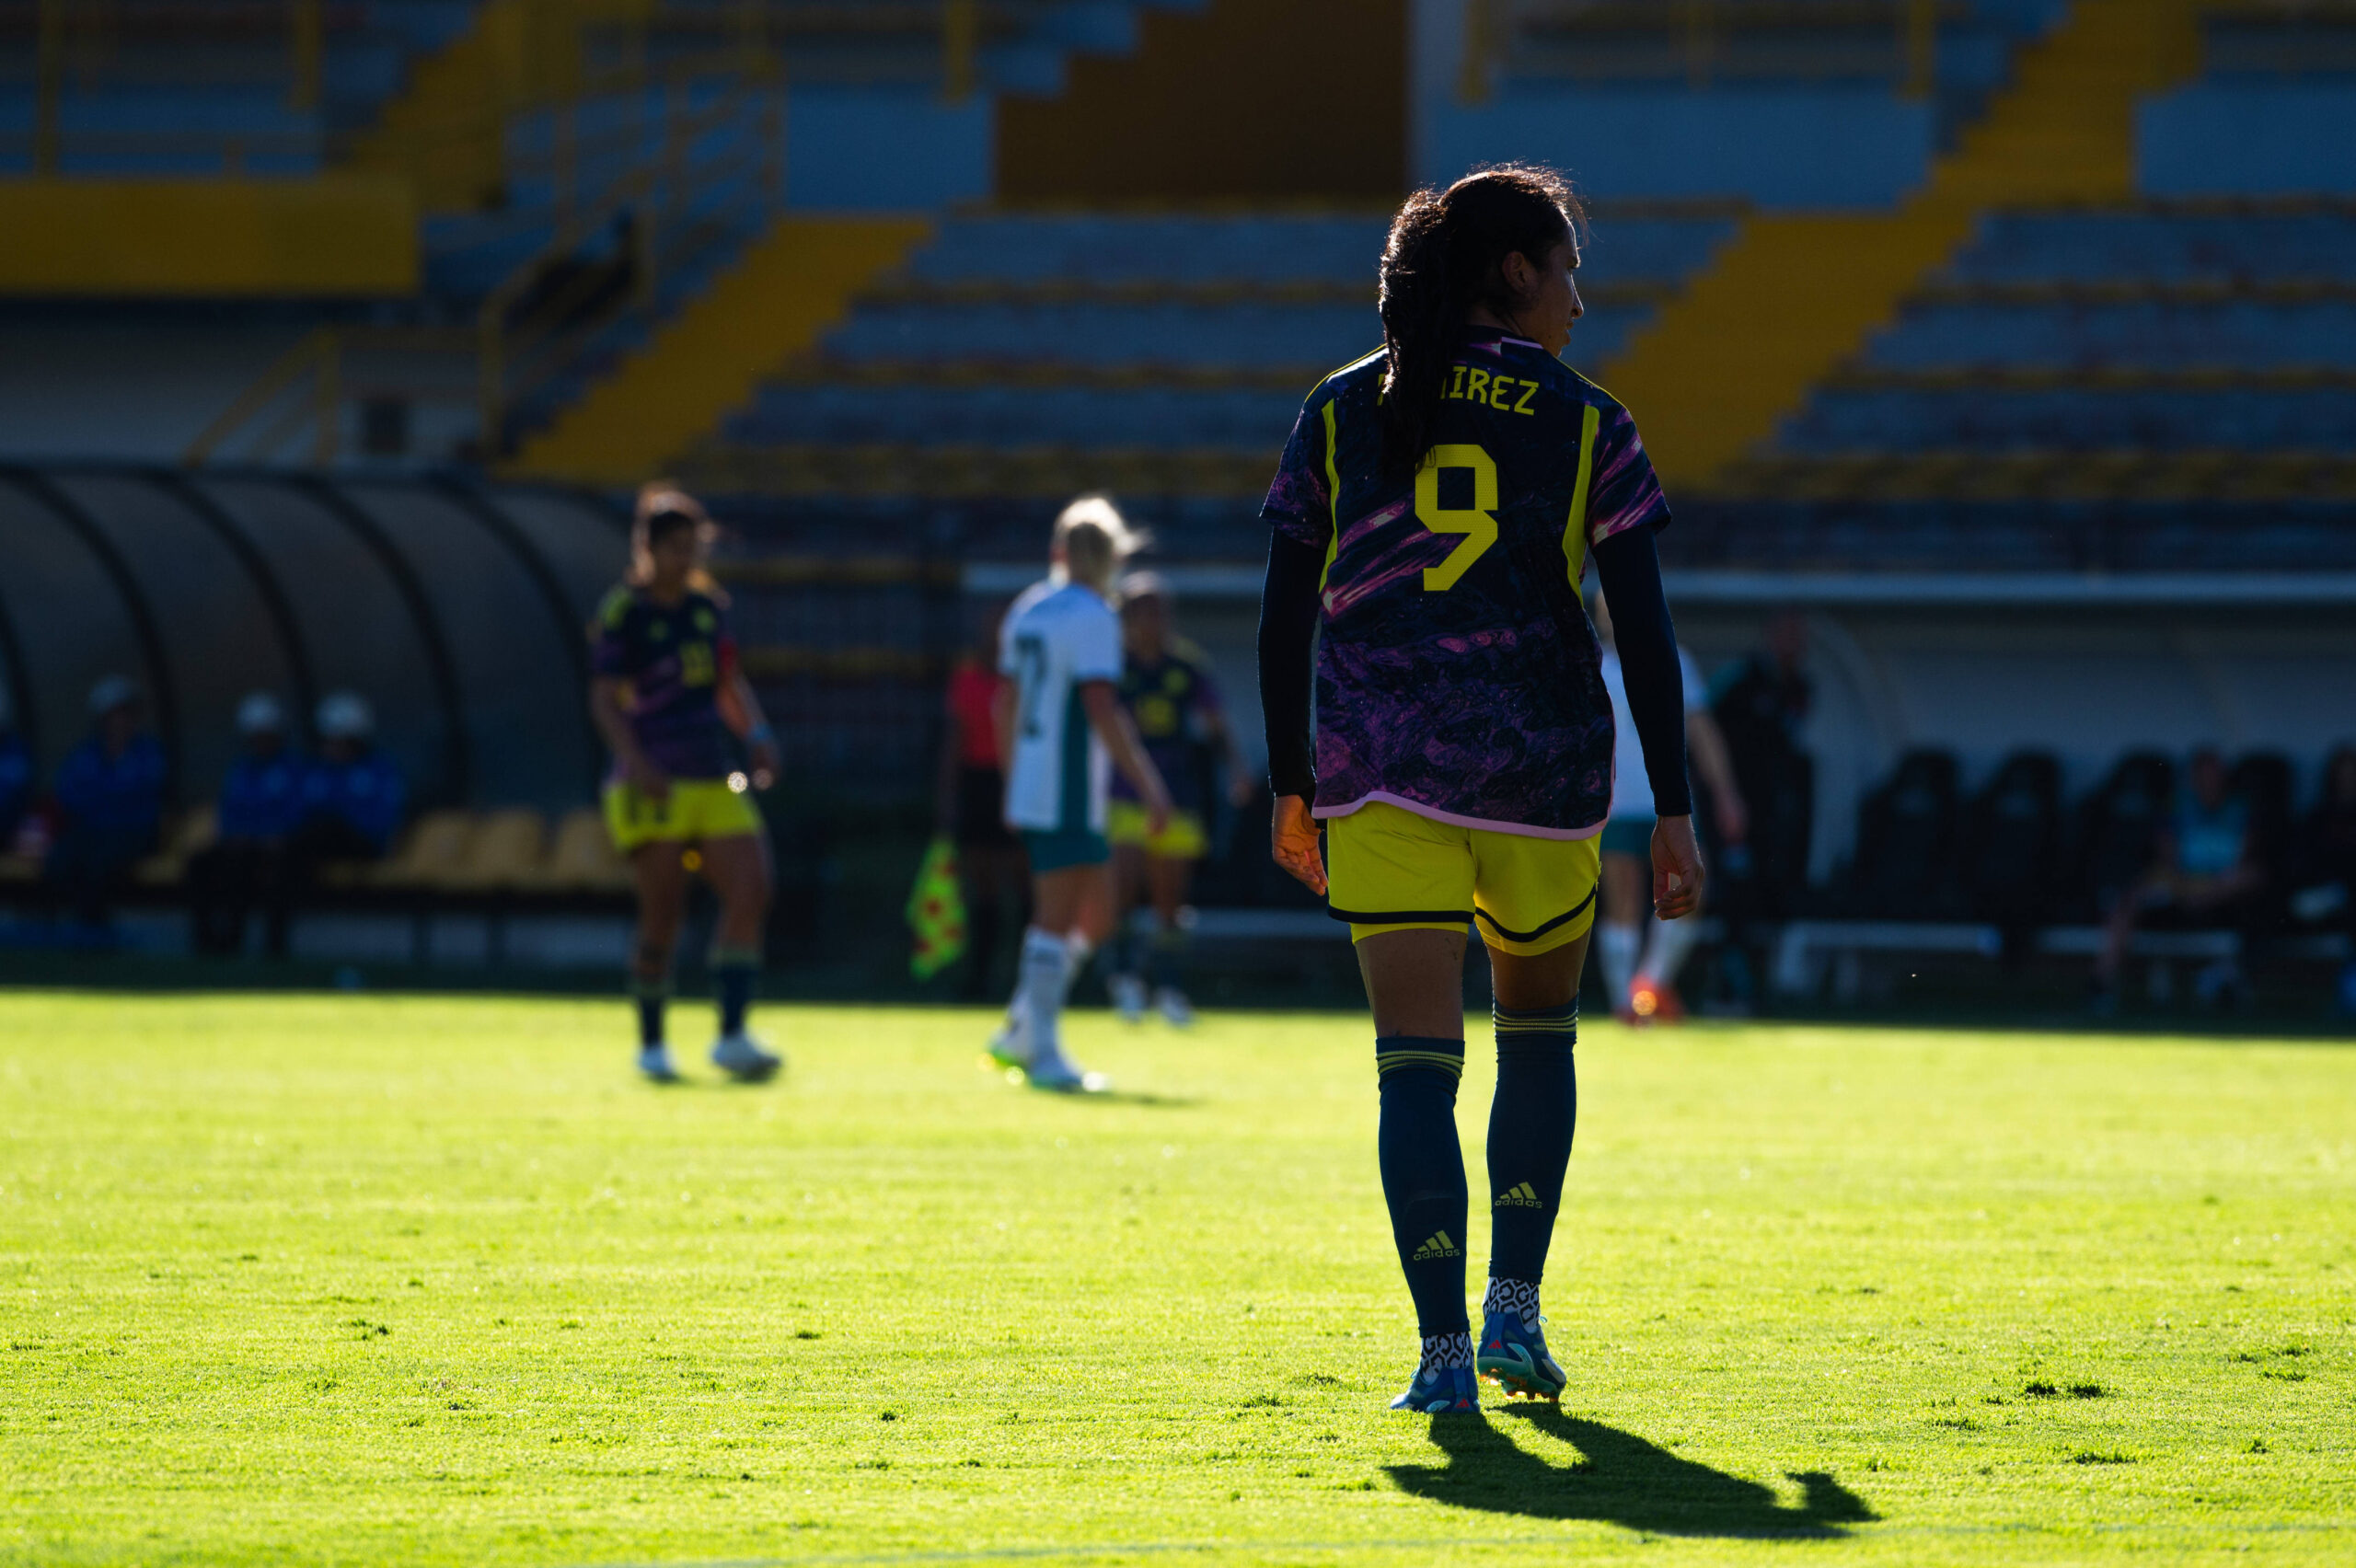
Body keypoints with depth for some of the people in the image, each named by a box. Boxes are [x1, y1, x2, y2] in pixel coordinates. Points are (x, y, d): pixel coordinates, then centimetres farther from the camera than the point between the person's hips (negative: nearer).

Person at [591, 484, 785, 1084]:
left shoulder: (708, 604, 14)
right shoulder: (623, 611, -4)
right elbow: (605, 698, -9)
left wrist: (757, 735, 6)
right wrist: (634, 759, -23)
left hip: (713, 781, 6)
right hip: (654, 787, -6)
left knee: (750, 894, -10)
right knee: (662, 920, -5)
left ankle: (732, 1036, -10)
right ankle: (651, 1046, 11)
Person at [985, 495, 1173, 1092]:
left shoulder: (1026, 611, 14)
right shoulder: (1093, 618, -12)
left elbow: (1004, 706, 21)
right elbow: (1102, 712, -21)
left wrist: (1014, 782, 29)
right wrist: (1149, 785, -20)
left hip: (1031, 791, 9)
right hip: (1068, 798, -9)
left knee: (1094, 914, 16)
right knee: (1056, 923, -7)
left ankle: (1018, 1031, 16)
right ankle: (1042, 1053, -7)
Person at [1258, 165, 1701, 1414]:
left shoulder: (1343, 412, 7)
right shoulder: (1583, 422, 1)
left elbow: (1284, 614, 6)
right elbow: (1644, 629, -2)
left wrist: (1293, 785, 13)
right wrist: (1673, 813, 2)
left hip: (1381, 774, 1)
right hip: (1542, 770, 0)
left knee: (1416, 1058, -1)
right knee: (1539, 1028, 22)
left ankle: (1443, 1352, -11)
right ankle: (1515, 1310, 16)